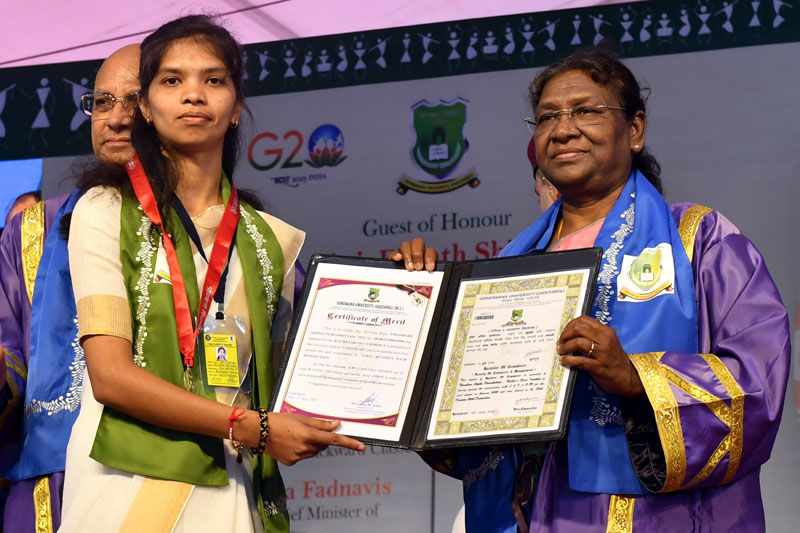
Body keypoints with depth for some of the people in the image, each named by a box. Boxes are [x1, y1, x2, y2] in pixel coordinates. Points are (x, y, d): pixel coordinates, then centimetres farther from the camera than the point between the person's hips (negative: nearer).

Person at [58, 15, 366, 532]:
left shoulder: (270, 238, 12)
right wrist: (252, 428, -15)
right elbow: (110, 375, -11)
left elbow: (278, 385, 14)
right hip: (131, 486, -4)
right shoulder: (108, 212, -1)